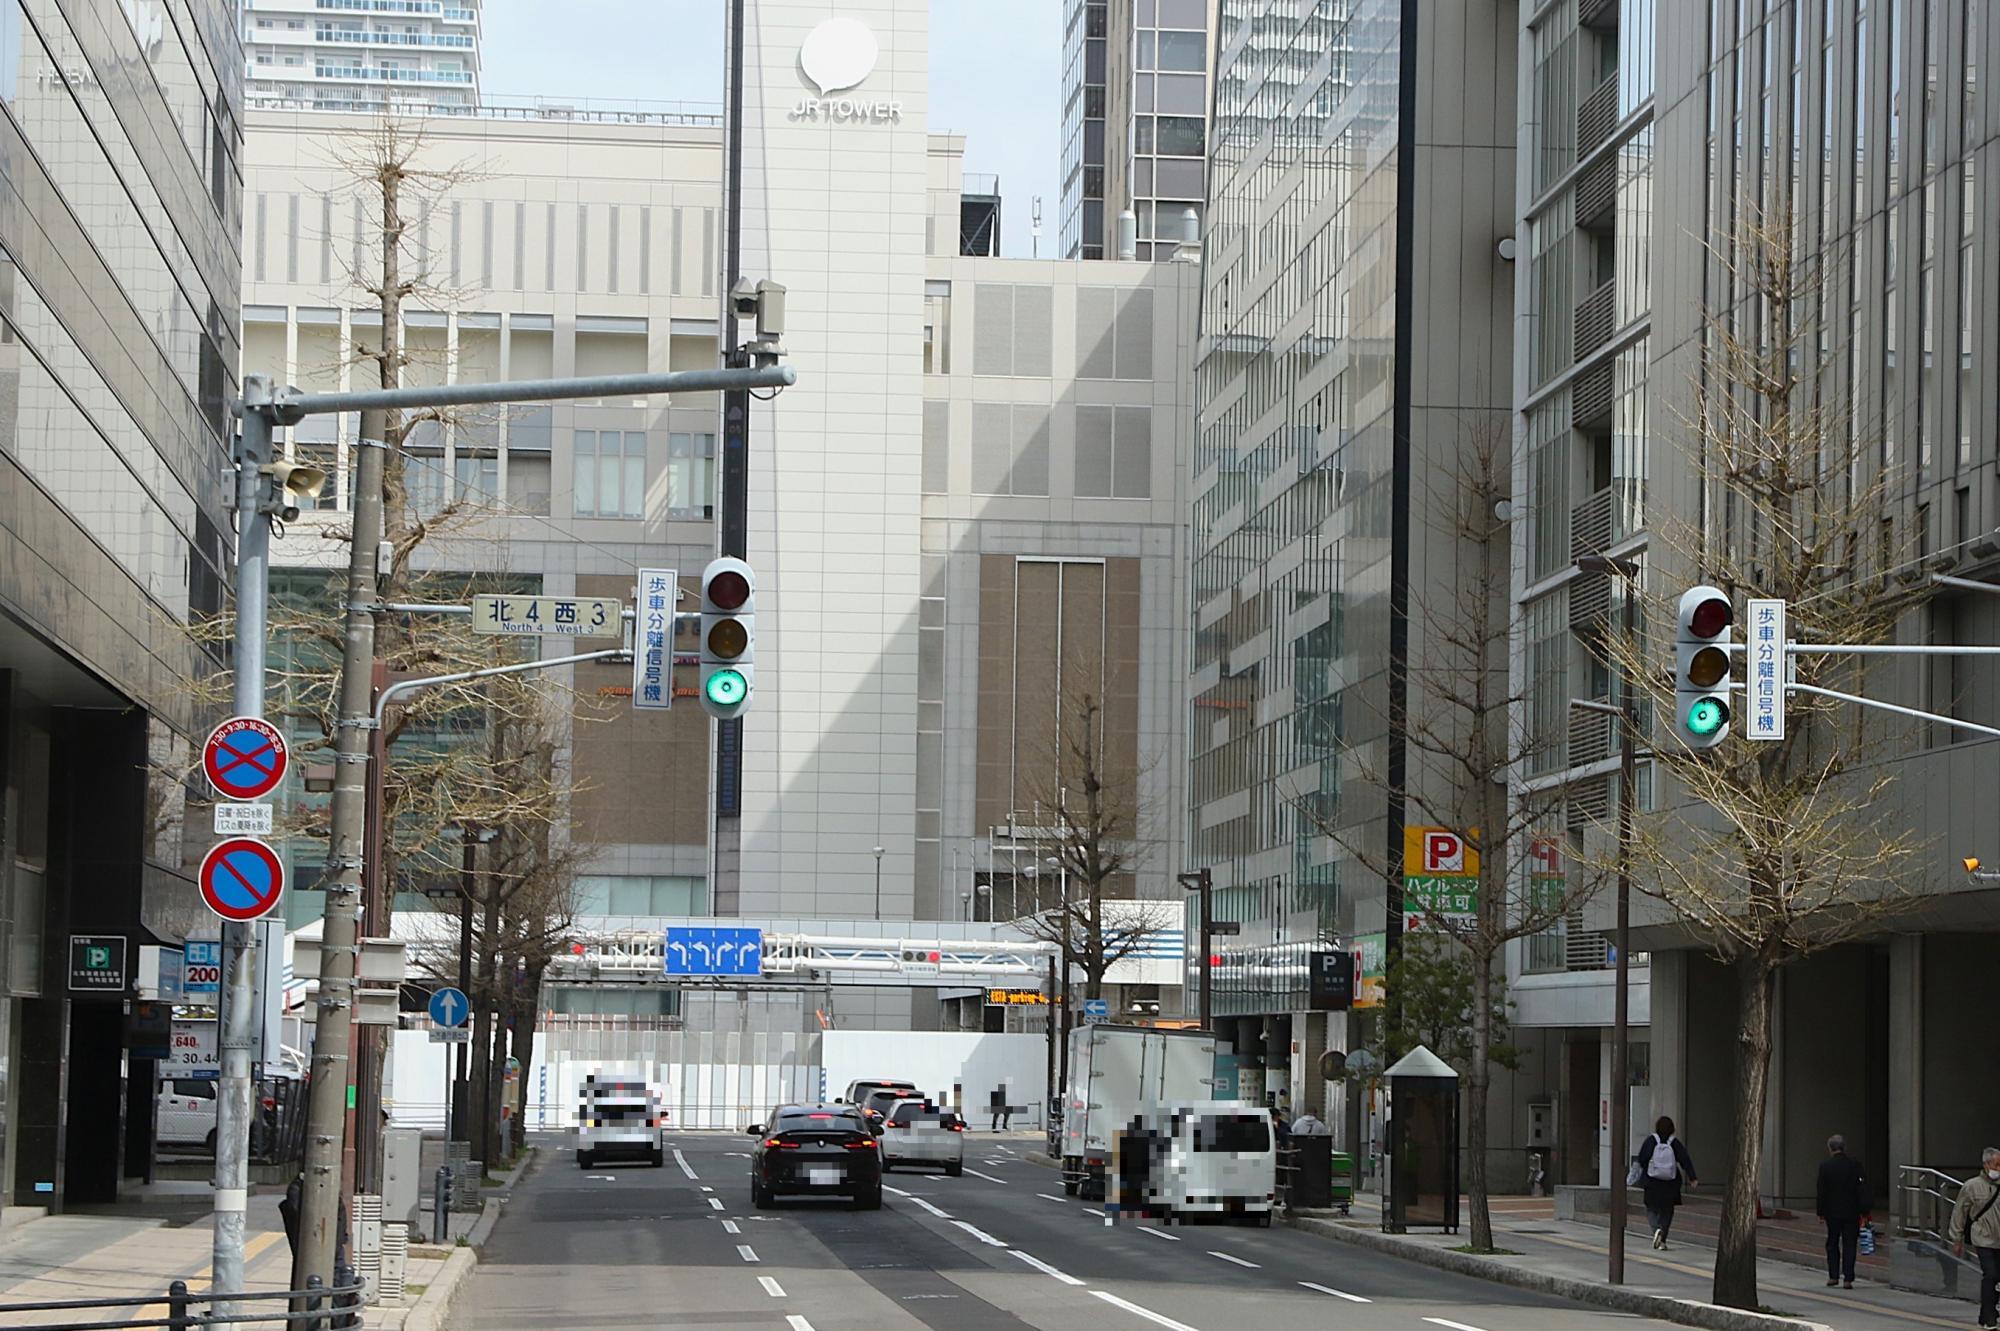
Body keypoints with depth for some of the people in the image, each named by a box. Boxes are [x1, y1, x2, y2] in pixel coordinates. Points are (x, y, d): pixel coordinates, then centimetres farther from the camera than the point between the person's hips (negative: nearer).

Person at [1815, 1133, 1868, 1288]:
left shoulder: (1825, 1165, -7)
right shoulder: (1855, 1164, -4)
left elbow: (1822, 1191, -4)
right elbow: (1862, 1189, -3)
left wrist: (1820, 1211, 3)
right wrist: (1864, 1210, 1)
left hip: (1832, 1211, 0)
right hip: (1851, 1211, 1)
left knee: (1832, 1244, 14)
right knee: (1849, 1245, 4)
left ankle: (1833, 1276, 11)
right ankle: (1848, 1278, -1)